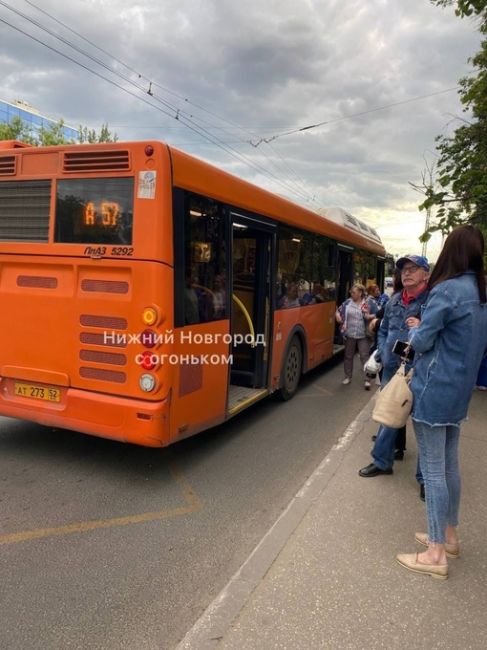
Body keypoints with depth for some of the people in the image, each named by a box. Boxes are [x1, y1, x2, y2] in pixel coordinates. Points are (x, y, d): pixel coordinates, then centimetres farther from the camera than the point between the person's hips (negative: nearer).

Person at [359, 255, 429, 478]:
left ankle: (426, 474, 20)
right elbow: (383, 331, 18)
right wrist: (384, 355, 6)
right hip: (391, 370, 6)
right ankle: (382, 461, 32)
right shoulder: (394, 300, 9)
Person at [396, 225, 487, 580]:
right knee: (450, 465, 18)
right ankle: (449, 535, 32)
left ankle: (436, 555, 9)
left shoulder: (447, 290, -18)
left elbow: (422, 342, -14)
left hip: (433, 391, -8)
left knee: (432, 470, 0)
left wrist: (415, 329, 7)